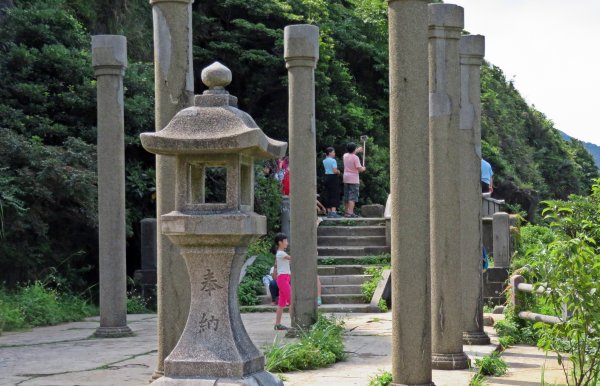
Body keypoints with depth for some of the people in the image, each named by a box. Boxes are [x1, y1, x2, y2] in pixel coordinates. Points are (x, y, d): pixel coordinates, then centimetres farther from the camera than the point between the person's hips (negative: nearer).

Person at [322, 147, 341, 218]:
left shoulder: (324, 161, 9)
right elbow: (335, 171, -19)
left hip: (326, 177, 7)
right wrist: (338, 172, 0)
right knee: (334, 196, -5)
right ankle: (333, 212, -12)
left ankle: (329, 212, 11)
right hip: (333, 177, -7)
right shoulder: (333, 160, -13)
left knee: (328, 195, 10)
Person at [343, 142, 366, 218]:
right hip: (353, 179, -7)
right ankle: (350, 212, -15)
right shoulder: (355, 157, -13)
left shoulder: (345, 156, 7)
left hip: (346, 179, 7)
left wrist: (357, 151, 42)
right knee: (352, 197, -8)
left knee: (346, 197, 14)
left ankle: (347, 212, 20)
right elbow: (359, 168, -17)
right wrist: (363, 169, 5)